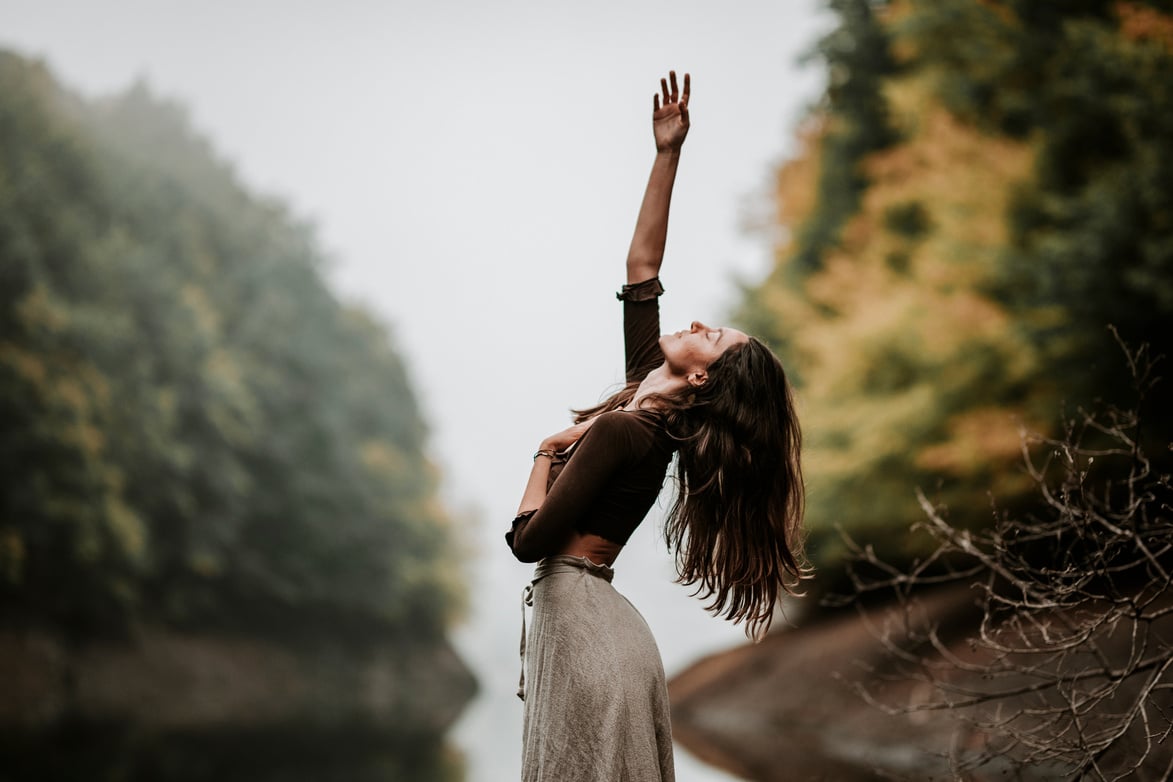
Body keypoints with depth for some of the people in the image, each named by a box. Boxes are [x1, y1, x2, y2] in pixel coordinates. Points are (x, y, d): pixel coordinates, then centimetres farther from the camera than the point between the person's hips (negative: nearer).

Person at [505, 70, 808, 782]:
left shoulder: (621, 430, -18)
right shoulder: (646, 397, 5)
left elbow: (528, 541, -18)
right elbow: (641, 266, 12)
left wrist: (546, 457, -2)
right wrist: (667, 154, 11)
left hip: (579, 620, -8)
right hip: (600, 622, 8)